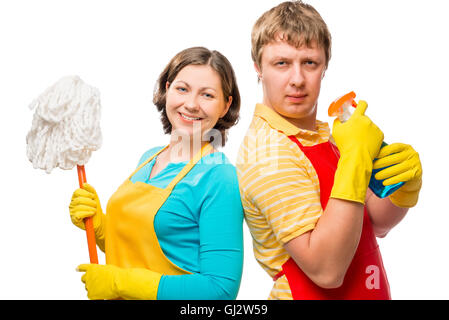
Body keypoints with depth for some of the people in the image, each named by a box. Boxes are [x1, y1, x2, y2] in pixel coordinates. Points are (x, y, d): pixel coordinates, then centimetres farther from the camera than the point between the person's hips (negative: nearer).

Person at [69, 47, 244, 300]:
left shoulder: (220, 178, -20)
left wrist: (119, 282, -20)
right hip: (118, 294, 6)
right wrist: (97, 224, -9)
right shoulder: (150, 158, 1)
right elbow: (131, 247, 10)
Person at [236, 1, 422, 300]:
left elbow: (375, 224, 5)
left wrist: (406, 184, -14)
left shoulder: (326, 133, 2)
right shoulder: (268, 151, -23)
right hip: (313, 294, -7)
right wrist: (356, 158, -30)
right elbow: (326, 270, -29)